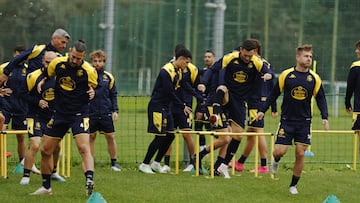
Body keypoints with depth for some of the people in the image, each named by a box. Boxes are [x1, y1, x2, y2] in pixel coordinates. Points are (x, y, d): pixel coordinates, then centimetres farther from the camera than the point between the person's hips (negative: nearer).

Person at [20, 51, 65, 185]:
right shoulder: (33, 77, -14)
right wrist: (37, 101, -21)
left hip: (53, 117, 5)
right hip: (36, 117, -5)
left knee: (56, 146, 12)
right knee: (34, 145, -18)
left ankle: (53, 172, 35)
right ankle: (26, 176, -10)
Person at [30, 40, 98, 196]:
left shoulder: (89, 71, -12)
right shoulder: (57, 63, -4)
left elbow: (92, 88, 7)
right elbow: (48, 76, 17)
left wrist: (92, 93, -14)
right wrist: (41, 83, -1)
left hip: (79, 114, -4)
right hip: (59, 113, 4)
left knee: (84, 148, -23)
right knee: (45, 150, 7)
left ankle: (89, 181, -35)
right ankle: (46, 187, 21)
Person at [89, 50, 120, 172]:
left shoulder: (109, 77, 5)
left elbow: (113, 95, 11)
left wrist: (115, 110, 4)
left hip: (106, 113, 1)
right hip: (91, 113, -1)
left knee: (110, 136, 2)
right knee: (91, 137, 4)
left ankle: (114, 162, 14)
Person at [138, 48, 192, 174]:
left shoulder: (177, 72, 12)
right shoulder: (166, 71, -18)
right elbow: (169, 93, -21)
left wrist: (182, 107, 5)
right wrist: (183, 106, -17)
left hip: (166, 107, 9)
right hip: (157, 107, -9)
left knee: (170, 135, 7)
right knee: (160, 137, -9)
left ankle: (156, 163, 17)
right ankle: (145, 164, 0)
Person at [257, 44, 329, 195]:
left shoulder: (314, 78, 1)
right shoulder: (286, 75, -4)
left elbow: (320, 98, 7)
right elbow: (274, 94, 6)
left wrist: (324, 117, -4)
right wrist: (263, 110, 5)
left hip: (304, 122, 1)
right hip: (287, 120, -1)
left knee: (300, 154, -2)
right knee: (280, 151, -8)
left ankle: (293, 185, 12)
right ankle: (276, 161, 30)